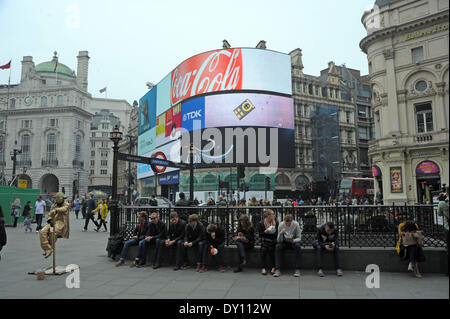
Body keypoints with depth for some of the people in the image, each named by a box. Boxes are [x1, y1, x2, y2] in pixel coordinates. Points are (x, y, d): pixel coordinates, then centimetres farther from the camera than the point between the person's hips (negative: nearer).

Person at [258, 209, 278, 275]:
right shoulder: (261, 223, 2)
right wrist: (265, 232, -15)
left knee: (271, 248, -29)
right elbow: (260, 235, 3)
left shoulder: (276, 222, 4)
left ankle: (273, 267, -19)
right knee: (264, 249, -28)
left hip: (273, 240, 0)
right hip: (265, 240, 0)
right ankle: (263, 268, -22)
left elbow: (277, 234, 5)